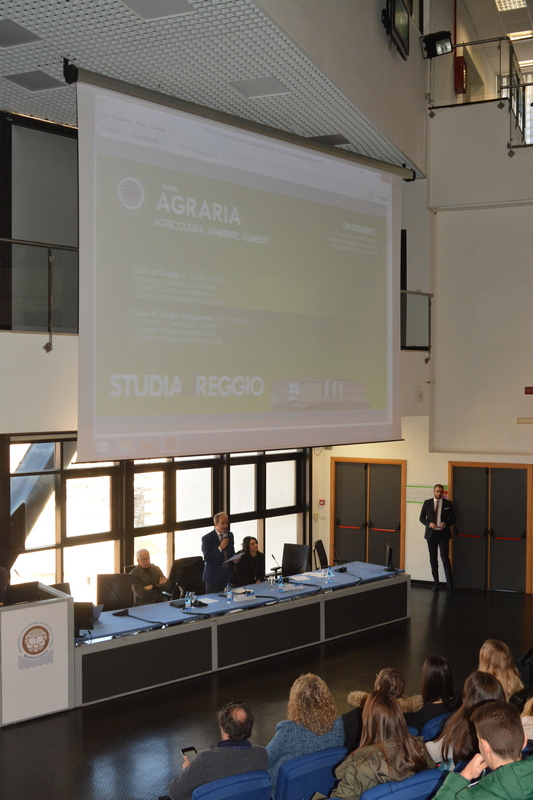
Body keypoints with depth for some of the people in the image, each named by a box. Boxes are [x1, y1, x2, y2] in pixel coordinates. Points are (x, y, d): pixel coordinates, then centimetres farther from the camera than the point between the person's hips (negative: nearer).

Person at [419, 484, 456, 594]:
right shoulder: (427, 503, 4)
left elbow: (453, 520, 5)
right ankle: (435, 583, 18)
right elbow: (422, 518, 7)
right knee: (433, 559, 8)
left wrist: (446, 524, -15)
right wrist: (429, 524, -13)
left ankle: (450, 585, -5)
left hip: (443, 534, -2)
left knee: (445, 559, -8)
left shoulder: (448, 504, 2)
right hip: (431, 534, 2)